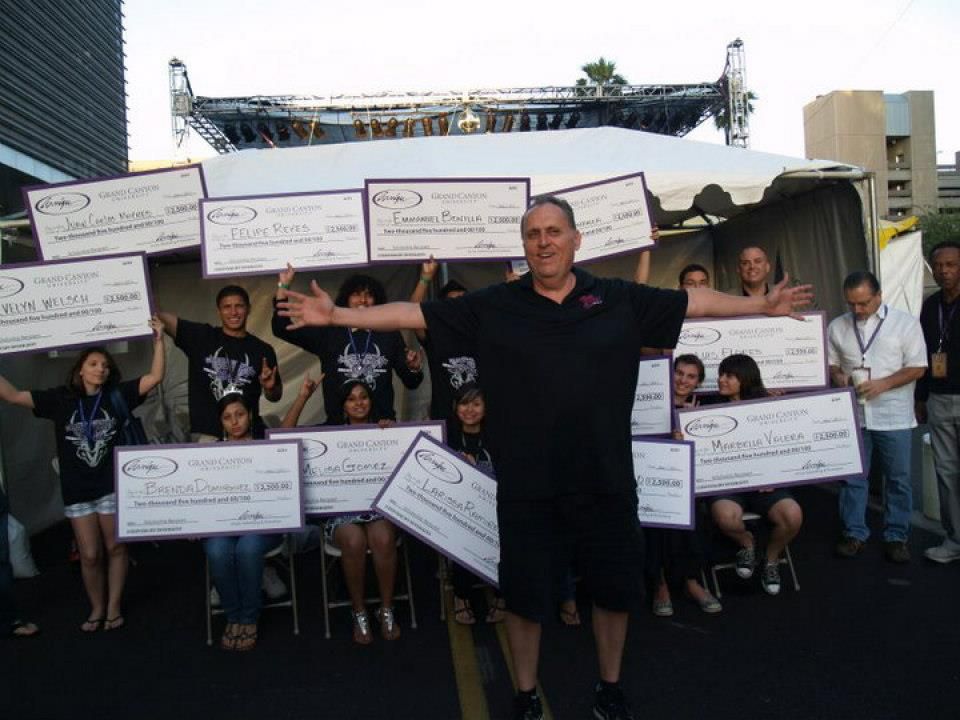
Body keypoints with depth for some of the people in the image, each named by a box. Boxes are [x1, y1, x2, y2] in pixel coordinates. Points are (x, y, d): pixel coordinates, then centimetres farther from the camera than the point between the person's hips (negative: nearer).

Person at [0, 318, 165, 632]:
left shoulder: (117, 395, -2)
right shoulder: (60, 399, 0)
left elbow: (155, 377, -9)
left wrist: (158, 340, -16)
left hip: (113, 486, -1)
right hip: (77, 490, 1)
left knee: (115, 549, 9)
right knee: (90, 555, 6)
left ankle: (114, 608, 24)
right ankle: (96, 609, 27)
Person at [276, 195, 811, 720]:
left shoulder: (620, 299, 2)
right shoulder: (493, 307, -1)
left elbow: (696, 301, 9)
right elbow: (415, 314, -3)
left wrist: (762, 305, 5)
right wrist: (337, 315, -8)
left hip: (607, 482, 2)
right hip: (527, 487, -1)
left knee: (615, 590, 17)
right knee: (525, 596, 13)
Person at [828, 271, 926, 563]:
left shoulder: (905, 323, -3)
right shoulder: (837, 327, 5)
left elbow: (917, 368, -5)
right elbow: (831, 364, 13)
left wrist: (883, 384, -18)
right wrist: (839, 378, -9)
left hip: (894, 416, -2)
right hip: (852, 414, 2)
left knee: (898, 479, 5)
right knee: (852, 476, 8)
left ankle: (896, 536, 19)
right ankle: (855, 533, 20)